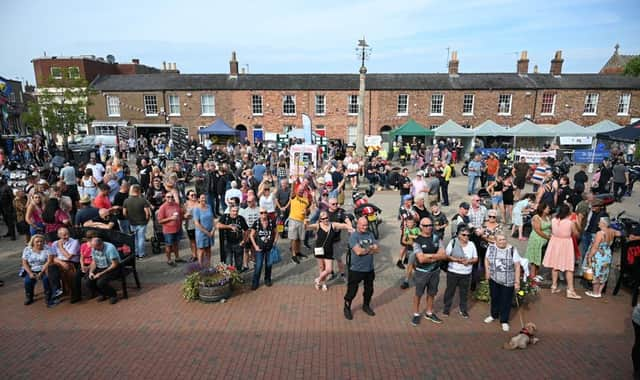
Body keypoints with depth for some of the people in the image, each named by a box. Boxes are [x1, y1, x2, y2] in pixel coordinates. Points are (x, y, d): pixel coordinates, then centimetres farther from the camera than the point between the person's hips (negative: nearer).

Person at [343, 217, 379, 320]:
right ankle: (347, 308, 28)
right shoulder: (353, 236, -15)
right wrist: (371, 248, -12)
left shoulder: (370, 235, 3)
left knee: (369, 289, 21)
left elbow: (377, 249, -4)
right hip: (356, 269, -6)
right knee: (352, 290, 7)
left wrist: (365, 249, -19)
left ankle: (366, 306, 44)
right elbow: (358, 251, -26)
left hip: (369, 269, 6)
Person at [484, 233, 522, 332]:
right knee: (494, 298, 19)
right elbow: (486, 259, 10)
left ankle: (504, 321, 24)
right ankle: (494, 315, 41)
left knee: (506, 301, 7)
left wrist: (517, 281, -13)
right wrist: (487, 272, 0)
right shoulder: (491, 248, -6)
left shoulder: (512, 250, -15)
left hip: (508, 281, -3)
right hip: (493, 279, 3)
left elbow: (517, 267, -12)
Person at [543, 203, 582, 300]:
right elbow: (576, 234, -4)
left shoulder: (553, 220, -9)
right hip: (566, 244, -4)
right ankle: (570, 290, 8)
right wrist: (575, 224, 10)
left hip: (555, 243, 4)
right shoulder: (571, 223, -19)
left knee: (555, 266, 16)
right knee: (568, 268, 5)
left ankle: (554, 286, 25)